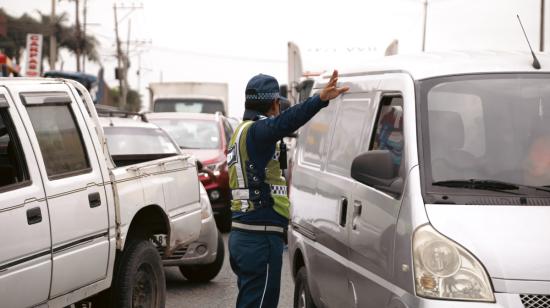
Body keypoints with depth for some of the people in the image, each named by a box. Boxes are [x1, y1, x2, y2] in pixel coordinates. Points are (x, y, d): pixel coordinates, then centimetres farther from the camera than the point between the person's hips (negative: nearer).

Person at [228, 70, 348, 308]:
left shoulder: (241, 132, 18)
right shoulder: (256, 131, -14)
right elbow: (285, 122, -36)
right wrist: (320, 99, -50)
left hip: (241, 234, 10)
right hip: (261, 237, -10)